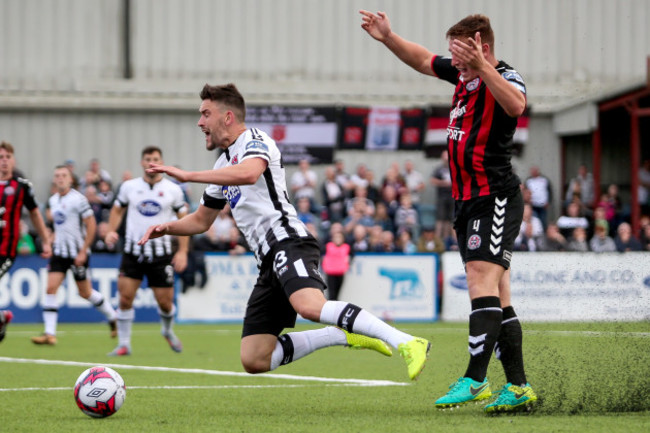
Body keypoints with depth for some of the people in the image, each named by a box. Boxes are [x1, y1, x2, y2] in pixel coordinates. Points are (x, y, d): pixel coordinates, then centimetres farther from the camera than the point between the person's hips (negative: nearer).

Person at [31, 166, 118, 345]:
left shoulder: (78, 199, -14)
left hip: (78, 253, -6)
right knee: (51, 288, -9)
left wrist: (83, 252, -17)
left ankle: (113, 318, 29)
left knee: (85, 292, 6)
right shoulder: (53, 200, 8)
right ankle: (50, 333, -11)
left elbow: (91, 225, -14)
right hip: (59, 251, 6)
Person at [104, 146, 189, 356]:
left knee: (165, 302, 2)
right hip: (133, 251, 1)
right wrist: (111, 230, -4)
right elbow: (117, 209, 16)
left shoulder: (173, 190, 1)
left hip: (161, 254, -1)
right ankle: (124, 344, 1)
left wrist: (182, 251, -3)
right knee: (125, 297, -10)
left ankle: (168, 330, 35)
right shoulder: (129, 187, 4)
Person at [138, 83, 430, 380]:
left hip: (288, 242, -9)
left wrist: (187, 175, -21)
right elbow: (201, 220, 37)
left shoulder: (254, 140, 0)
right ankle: (348, 334, 2)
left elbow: (249, 172, -24)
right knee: (253, 361, -2)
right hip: (269, 261, 9)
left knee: (310, 306, -39)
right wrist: (166, 228, 17)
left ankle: (407, 343, -42)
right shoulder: (223, 165, 28)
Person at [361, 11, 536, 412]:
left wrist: (482, 66, -46)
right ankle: (519, 386, 8)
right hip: (469, 201, 9)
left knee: (482, 282, -19)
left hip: (496, 199, -9)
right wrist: (388, 38, 16)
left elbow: (515, 106, -36)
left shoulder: (507, 78, -12)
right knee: (497, 297, 7)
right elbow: (423, 60, 29)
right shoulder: (462, 74, 12)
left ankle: (475, 380, -27)